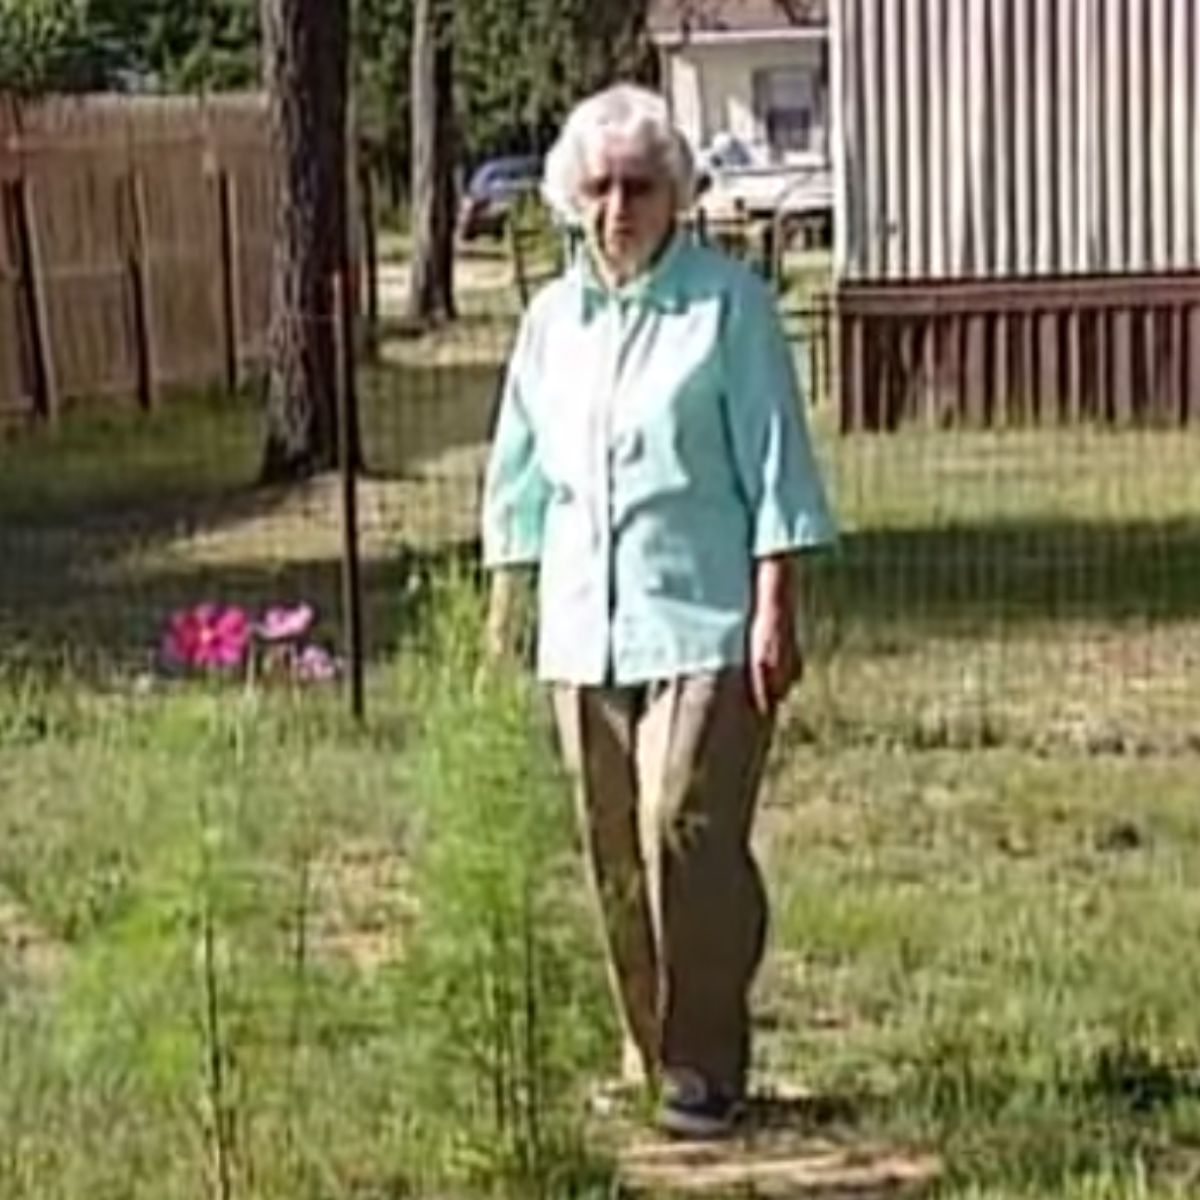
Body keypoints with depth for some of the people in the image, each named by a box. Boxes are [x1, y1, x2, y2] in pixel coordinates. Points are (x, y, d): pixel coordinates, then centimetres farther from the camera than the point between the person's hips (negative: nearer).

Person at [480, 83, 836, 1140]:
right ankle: (654, 1060, 20)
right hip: (584, 628, 5)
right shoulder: (553, 317, 12)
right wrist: (502, 617, 15)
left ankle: (705, 1073, -4)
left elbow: (776, 466, -5)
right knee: (615, 856, 8)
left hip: (704, 623, -5)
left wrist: (775, 612, -11)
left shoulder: (730, 303, -3)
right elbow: (518, 475, 18)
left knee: (686, 835, -13)